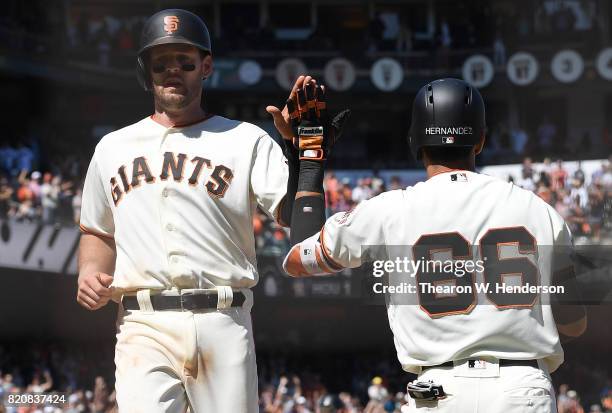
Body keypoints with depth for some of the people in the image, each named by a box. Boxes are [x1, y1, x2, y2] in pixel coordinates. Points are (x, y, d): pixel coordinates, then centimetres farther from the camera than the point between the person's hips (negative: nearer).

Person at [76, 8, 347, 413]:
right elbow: (99, 233, 28)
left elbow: (296, 217, -1)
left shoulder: (246, 140, 10)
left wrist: (303, 147, -11)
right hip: (144, 329, 1)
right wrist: (90, 271, 8)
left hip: (224, 324, -1)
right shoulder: (114, 148, 19)